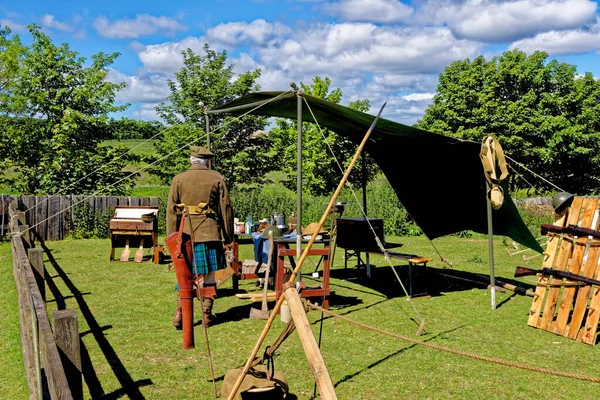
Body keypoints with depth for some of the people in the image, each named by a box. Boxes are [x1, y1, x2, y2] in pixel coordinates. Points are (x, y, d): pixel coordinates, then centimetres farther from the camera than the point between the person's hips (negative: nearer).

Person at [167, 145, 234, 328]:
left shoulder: (178, 179, 4)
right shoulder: (217, 179, 2)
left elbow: (171, 211, 2)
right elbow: (226, 210, 1)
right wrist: (228, 241, 7)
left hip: (186, 235, 1)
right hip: (210, 235, -1)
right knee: (209, 275, 9)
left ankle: (180, 312, 3)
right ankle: (207, 314, 14)